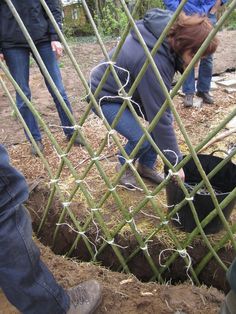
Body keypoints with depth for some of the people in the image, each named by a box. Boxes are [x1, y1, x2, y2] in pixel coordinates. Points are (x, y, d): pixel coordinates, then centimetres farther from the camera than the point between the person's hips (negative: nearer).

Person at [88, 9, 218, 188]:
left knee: (168, 119, -3)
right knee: (142, 138, -22)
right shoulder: (153, 61, -38)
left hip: (131, 89, 8)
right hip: (105, 95, -8)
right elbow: (159, 117, -35)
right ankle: (124, 167, 11)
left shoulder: (168, 31, -12)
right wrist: (175, 162, -26)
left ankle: (146, 166, 16)